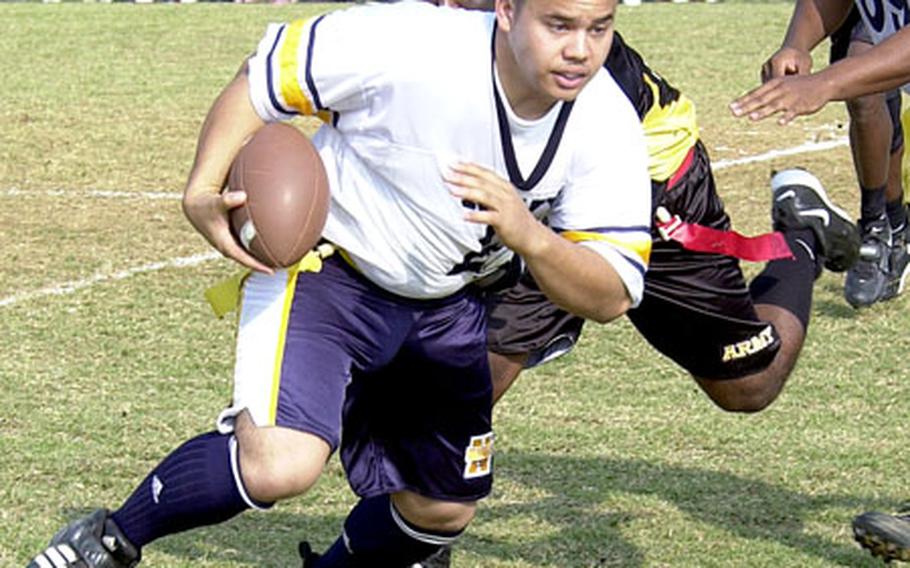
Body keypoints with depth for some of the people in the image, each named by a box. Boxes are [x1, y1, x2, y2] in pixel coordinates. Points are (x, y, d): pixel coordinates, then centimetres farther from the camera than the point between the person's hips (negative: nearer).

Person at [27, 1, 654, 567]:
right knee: (280, 464, -28)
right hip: (326, 268, -5)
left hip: (447, 307, 5)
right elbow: (259, 81, -15)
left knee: (442, 510, 14)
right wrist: (202, 192, -27)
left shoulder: (609, 132, -19)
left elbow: (612, 297, -20)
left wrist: (528, 235, -38)